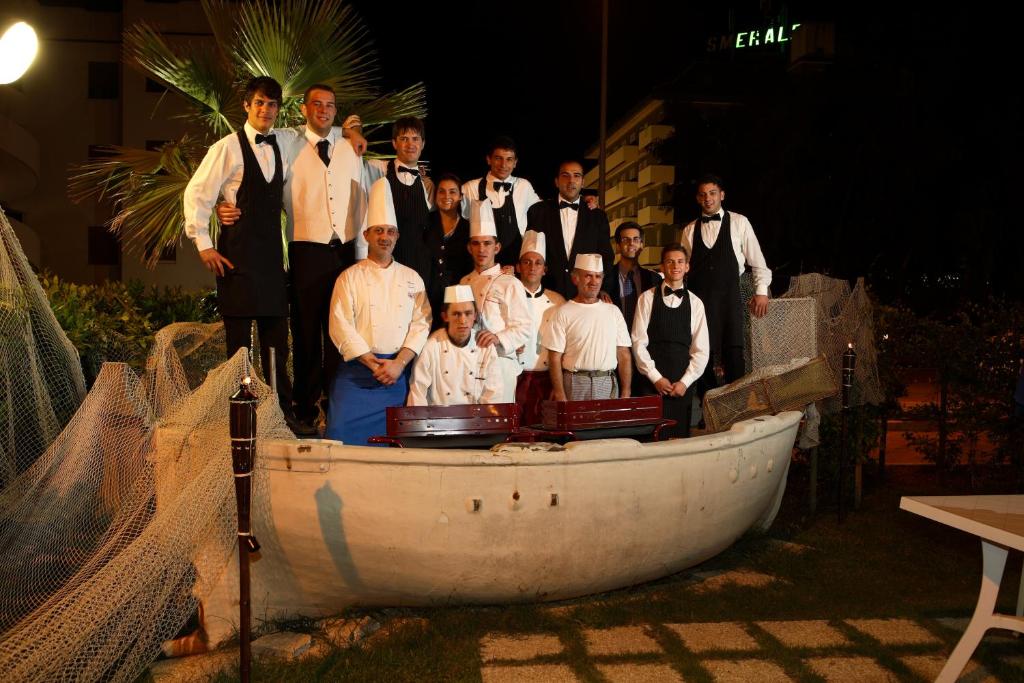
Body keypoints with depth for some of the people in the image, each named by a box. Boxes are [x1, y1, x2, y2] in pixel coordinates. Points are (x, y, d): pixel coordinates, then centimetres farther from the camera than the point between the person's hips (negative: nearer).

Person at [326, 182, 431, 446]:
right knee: (341, 429, -17)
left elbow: (421, 324, 4)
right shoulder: (350, 277, 6)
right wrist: (373, 364, -11)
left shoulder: (412, 279, 13)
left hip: (399, 371, 2)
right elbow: (341, 327, -4)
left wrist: (398, 363, -11)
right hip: (358, 367, -2)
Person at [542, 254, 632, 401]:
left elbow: (623, 355, 8)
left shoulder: (613, 312, 10)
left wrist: (625, 393, 0)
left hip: (608, 384, 3)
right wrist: (560, 395, -10)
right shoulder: (563, 313, 1)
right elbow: (555, 358, -3)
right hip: (575, 384, -2)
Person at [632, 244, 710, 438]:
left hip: (683, 384, 2)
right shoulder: (647, 298, 2)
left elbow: (701, 350, 5)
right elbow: (639, 342, -2)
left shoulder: (695, 303, 8)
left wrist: (685, 382, -5)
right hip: (652, 381, -2)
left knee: (680, 435, 5)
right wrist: (656, 378, -8)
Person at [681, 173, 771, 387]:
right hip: (698, 298, 2)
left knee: (733, 352, -7)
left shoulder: (739, 222, 5)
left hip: (729, 297, -2)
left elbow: (757, 260, 6)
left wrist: (761, 291, 1)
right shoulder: (689, 230, 12)